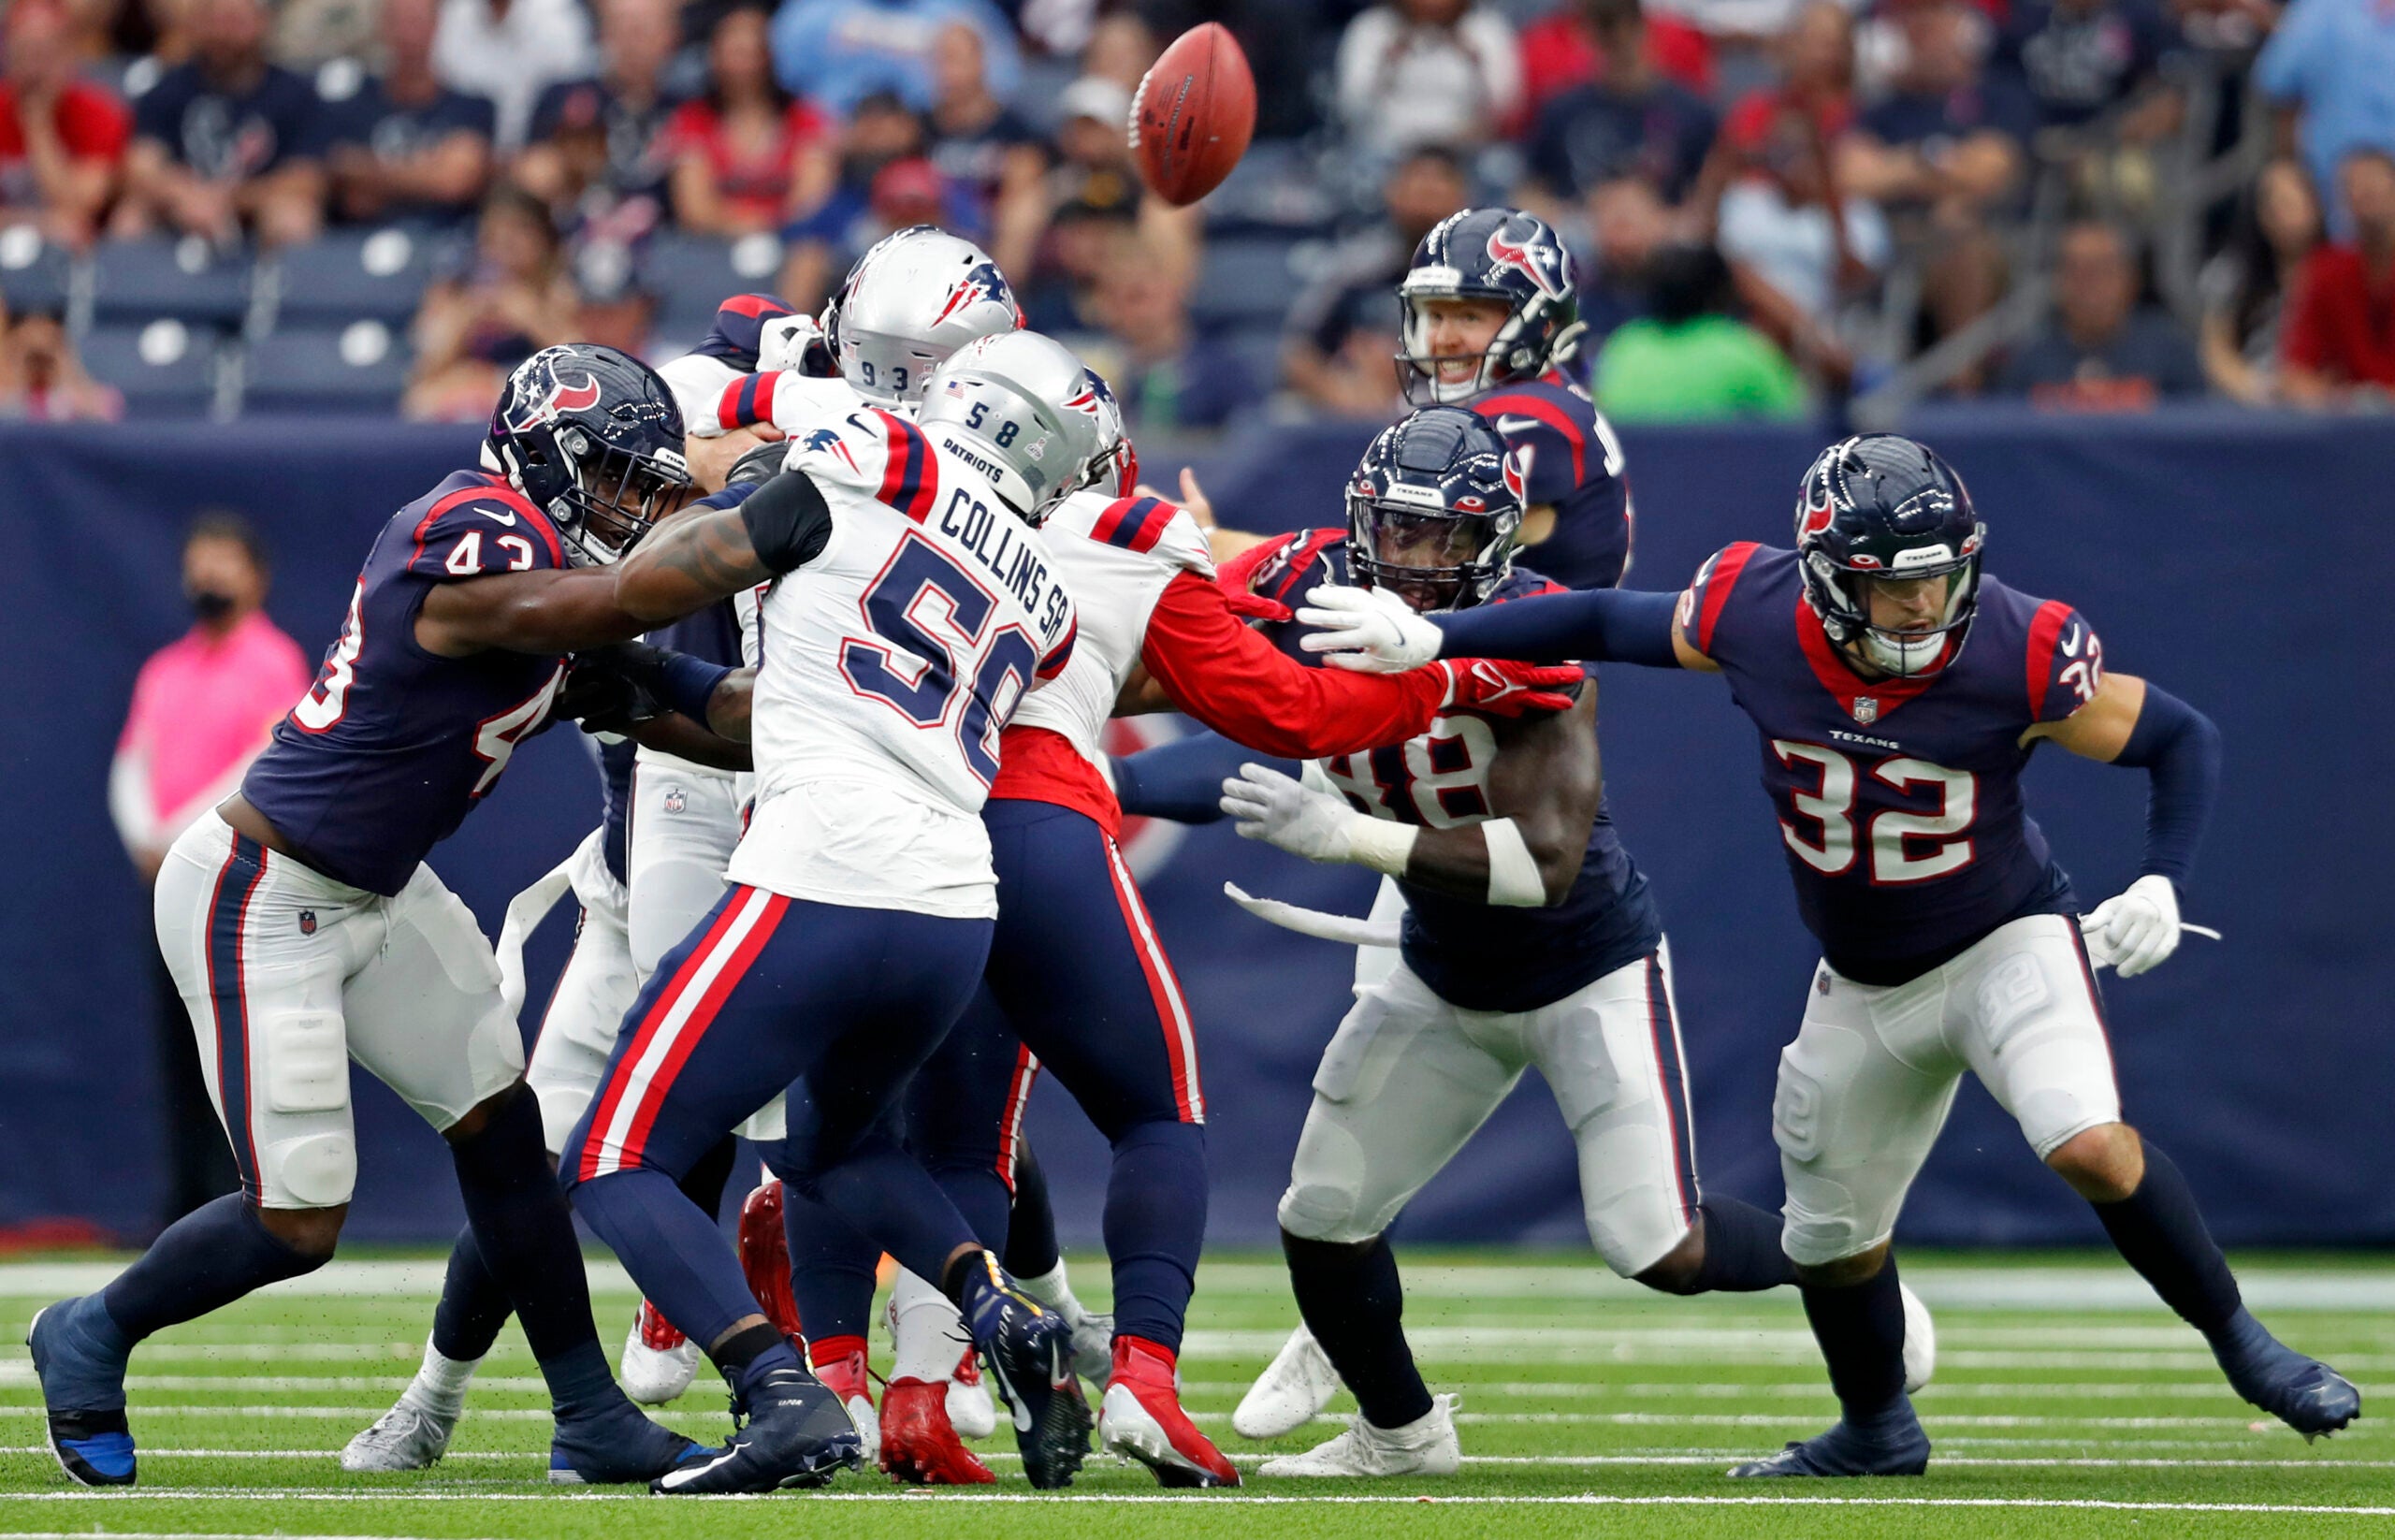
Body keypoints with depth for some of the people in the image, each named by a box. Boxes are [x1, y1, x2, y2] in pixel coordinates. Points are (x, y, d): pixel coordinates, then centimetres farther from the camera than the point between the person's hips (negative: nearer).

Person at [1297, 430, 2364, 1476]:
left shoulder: (2016, 655, -28)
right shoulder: (1754, 615, -21)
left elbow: (2181, 739, -13)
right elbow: (1604, 623, -2)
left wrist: (2161, 885, -25)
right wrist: (1427, 639, -5)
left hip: (2007, 940, -4)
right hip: (1864, 986, 4)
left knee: (2089, 1145, -29)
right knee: (1833, 1231, 15)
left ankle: (2234, 1337, -6)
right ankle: (1876, 1434, 43)